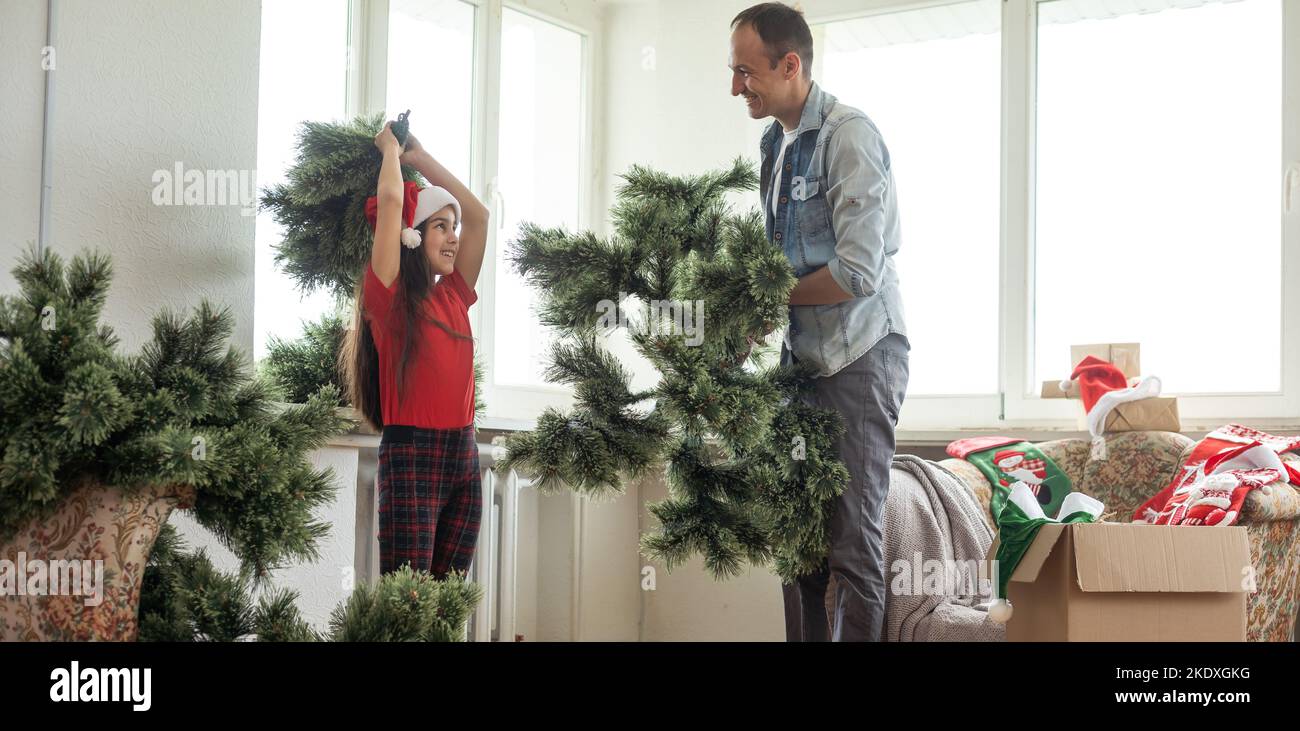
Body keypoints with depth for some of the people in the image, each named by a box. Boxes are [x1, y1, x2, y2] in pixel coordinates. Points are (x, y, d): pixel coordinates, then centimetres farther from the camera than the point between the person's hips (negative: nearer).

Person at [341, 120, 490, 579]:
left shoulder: (452, 297, 14)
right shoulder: (388, 298, -3)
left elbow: (478, 214, 19)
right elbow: (390, 199, -9)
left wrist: (420, 159, 20)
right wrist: (390, 148, 9)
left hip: (464, 457, 6)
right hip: (411, 455, -6)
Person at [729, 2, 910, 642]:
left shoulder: (848, 136, -14)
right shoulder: (775, 143, 12)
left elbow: (857, 274, -21)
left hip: (858, 355, -9)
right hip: (802, 355, 9)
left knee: (852, 540, -7)